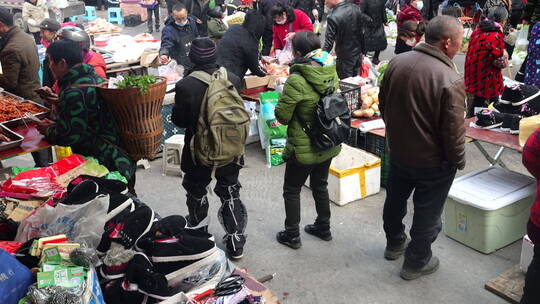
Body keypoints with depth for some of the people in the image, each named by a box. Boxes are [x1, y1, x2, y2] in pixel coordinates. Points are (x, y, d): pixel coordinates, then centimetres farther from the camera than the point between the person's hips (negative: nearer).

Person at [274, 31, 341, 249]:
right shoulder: (331, 74, -5)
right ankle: (323, 228, 39)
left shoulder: (296, 80, -26)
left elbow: (282, 115, -19)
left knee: (291, 190, 13)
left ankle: (292, 235, 24)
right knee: (320, 185, 25)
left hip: (304, 148, -6)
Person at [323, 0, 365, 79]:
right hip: (358, 55, 6)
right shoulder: (356, 8, -4)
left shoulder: (333, 17, -23)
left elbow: (328, 44, -22)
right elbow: (362, 33, 5)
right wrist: (362, 52, 15)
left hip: (344, 59, -6)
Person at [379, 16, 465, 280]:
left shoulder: (397, 62, -9)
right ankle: (416, 262, 30)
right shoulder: (450, 80, -28)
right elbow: (453, 131, -22)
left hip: (397, 150, 6)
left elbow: (383, 104, 4)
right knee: (427, 212, 14)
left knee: (395, 199, 25)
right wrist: (458, 161, -4)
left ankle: (394, 243, 48)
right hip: (432, 162, -6)